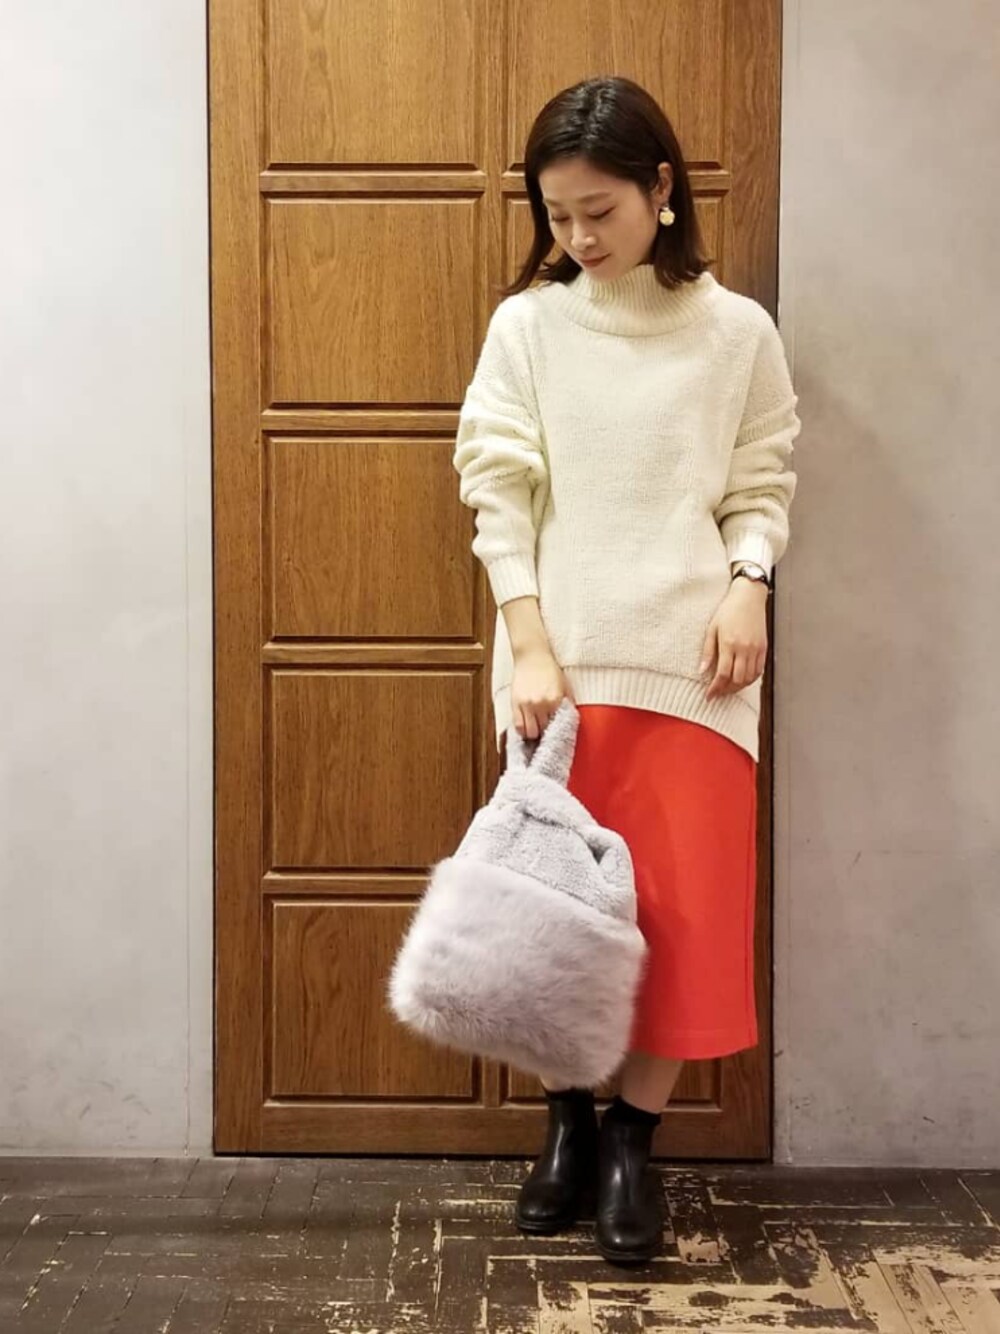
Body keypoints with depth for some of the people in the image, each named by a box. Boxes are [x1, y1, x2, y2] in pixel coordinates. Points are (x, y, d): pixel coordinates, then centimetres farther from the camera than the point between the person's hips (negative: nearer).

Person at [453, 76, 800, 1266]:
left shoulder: (737, 331, 5)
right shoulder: (526, 325, 3)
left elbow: (763, 485, 8)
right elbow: (498, 490, -2)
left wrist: (749, 585, -11)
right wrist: (530, 644, -12)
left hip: (688, 659, 0)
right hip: (561, 656, 0)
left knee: (684, 902, 0)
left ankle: (634, 1138, 15)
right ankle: (568, 1118, 24)